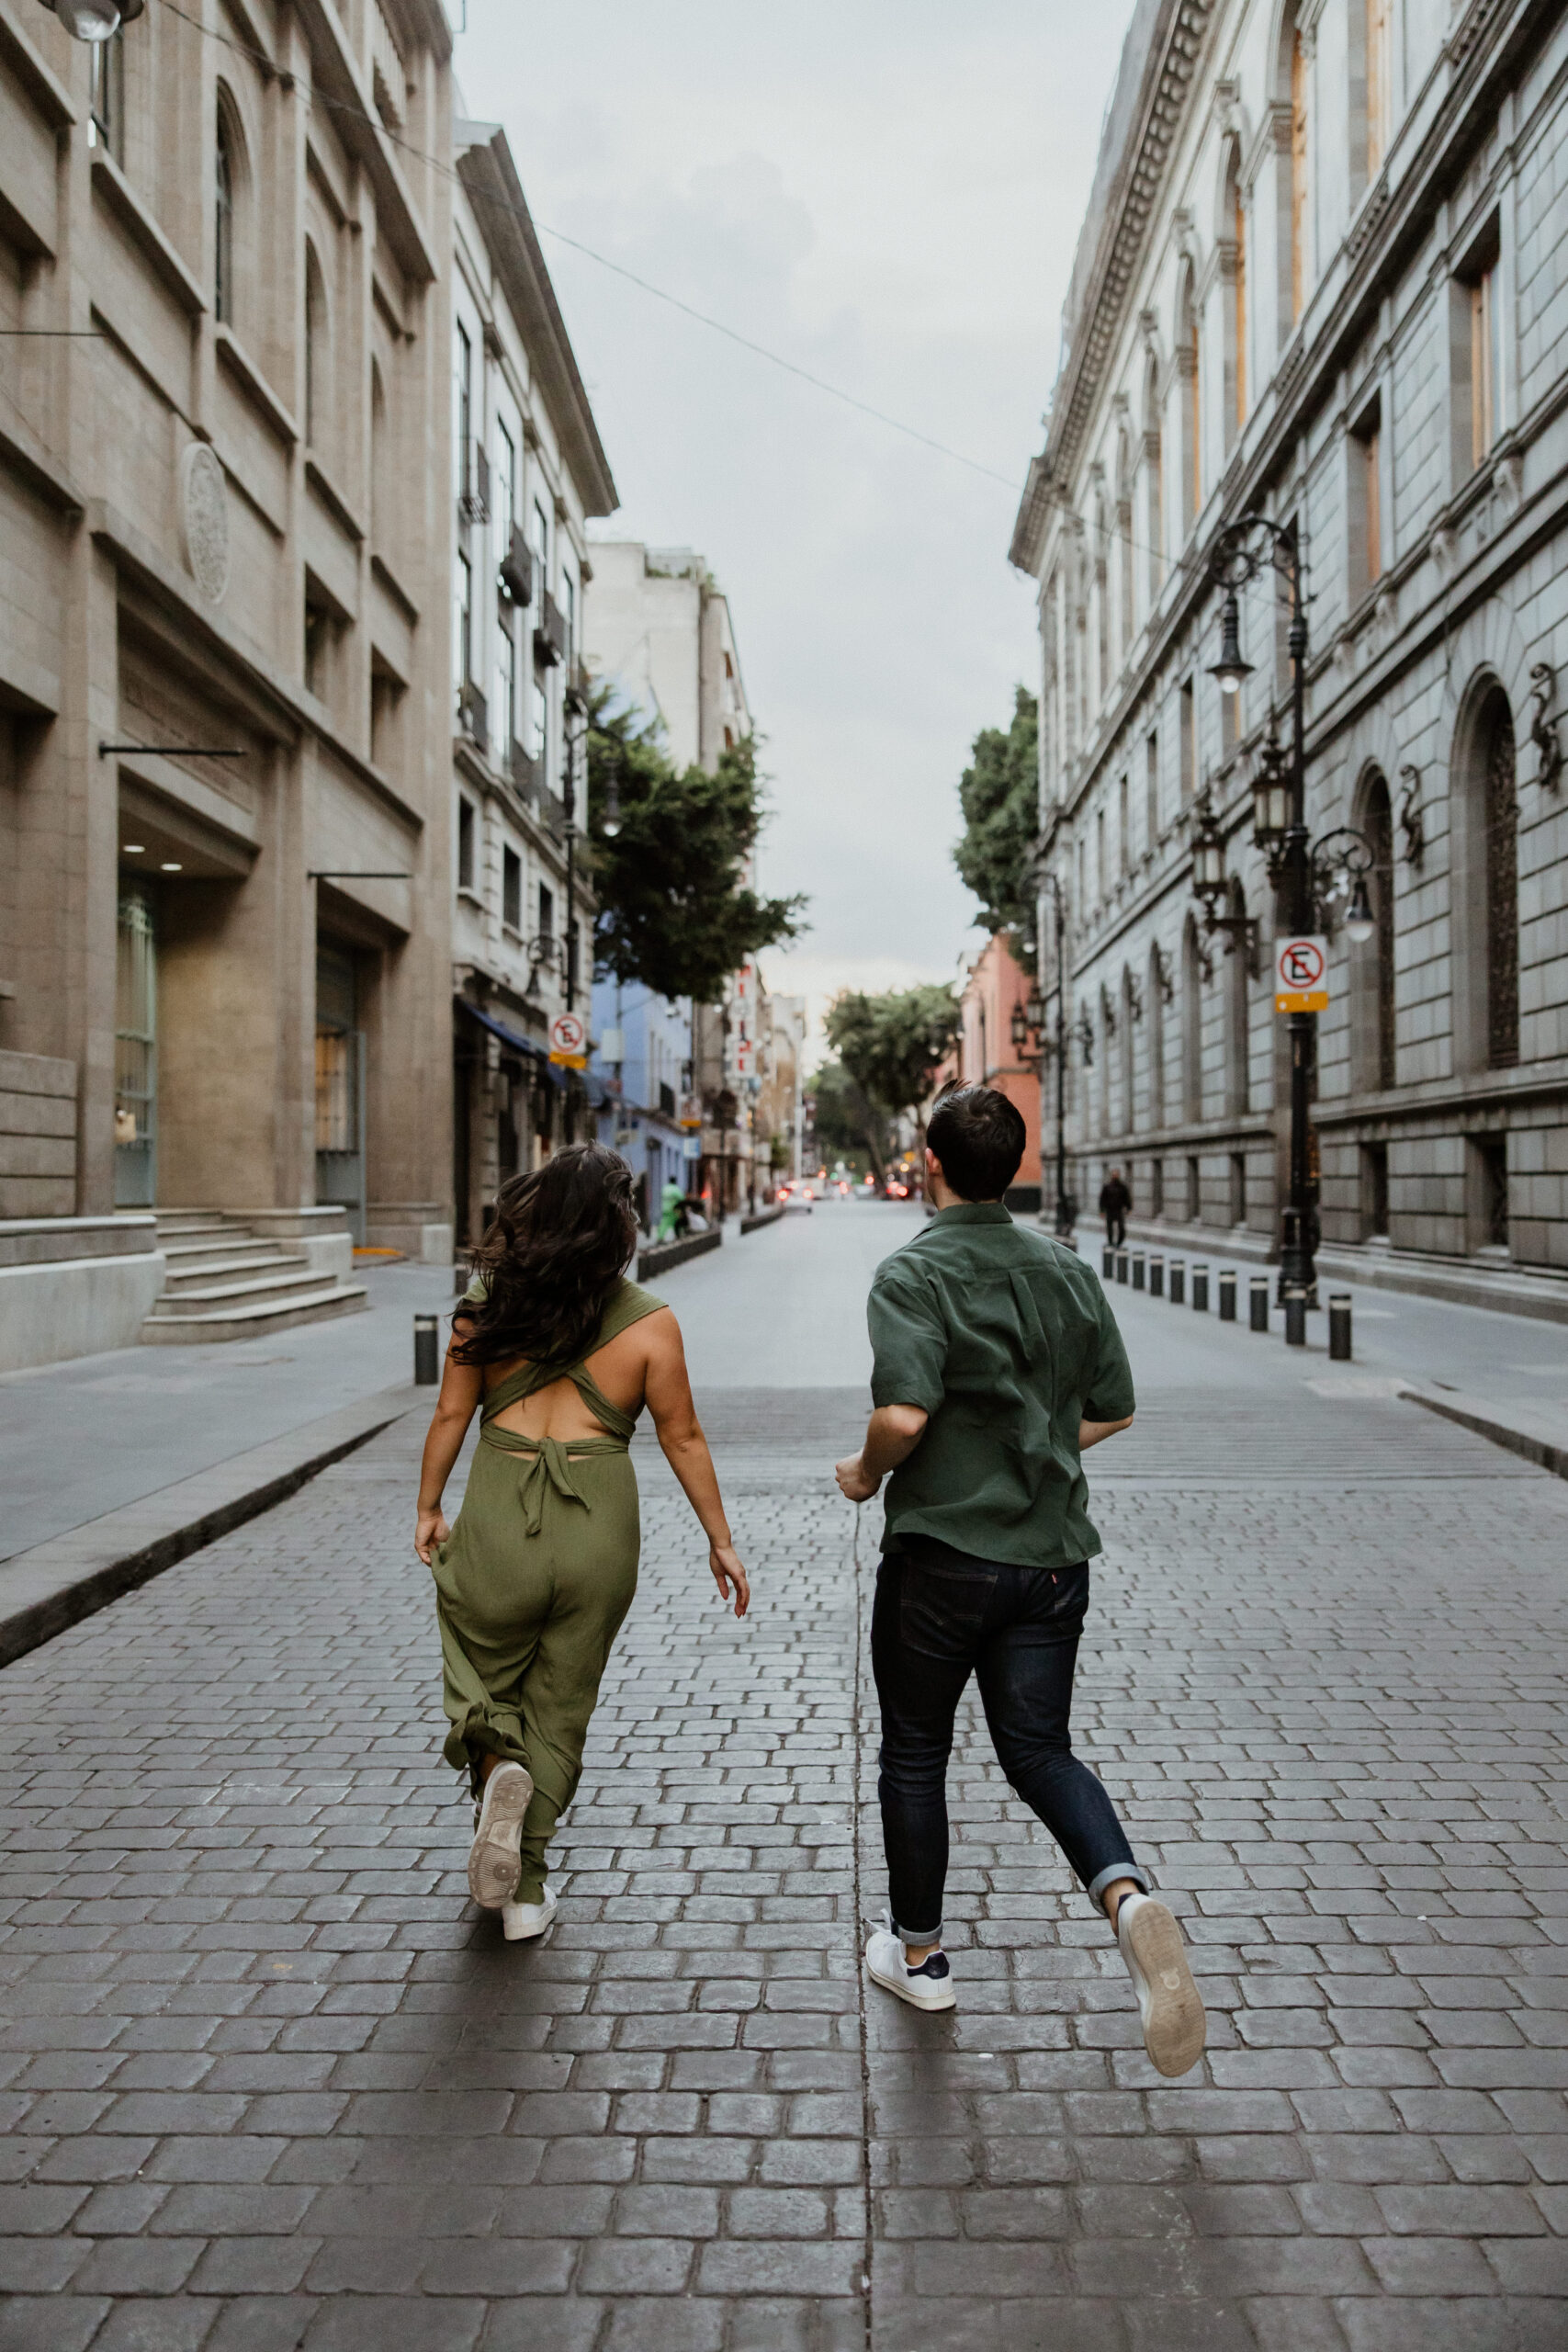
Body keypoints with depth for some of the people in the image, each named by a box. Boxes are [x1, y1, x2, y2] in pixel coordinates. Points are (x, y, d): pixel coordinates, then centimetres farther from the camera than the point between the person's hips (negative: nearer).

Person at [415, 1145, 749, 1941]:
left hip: (498, 1515, 0)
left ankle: (497, 1764, -10)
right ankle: (524, 1889, 20)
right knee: (559, 1706, 15)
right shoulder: (647, 1321, -6)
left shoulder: (486, 1302, -3)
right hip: (599, 1525, 0)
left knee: (483, 1675, 21)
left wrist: (428, 1508, 17)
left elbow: (451, 1414, 3)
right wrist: (720, 1539, 9)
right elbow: (682, 1437, -1)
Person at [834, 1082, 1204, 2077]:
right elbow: (1114, 1409, 10)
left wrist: (866, 1473, -6)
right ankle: (1127, 1893, -12)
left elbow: (905, 1410, -26)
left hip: (944, 1555, -5)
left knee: (914, 1756, 14)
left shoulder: (913, 1273, -13)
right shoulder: (1067, 1269, 5)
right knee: (1040, 1750, 14)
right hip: (1054, 1553, 5)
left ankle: (919, 1954, 29)